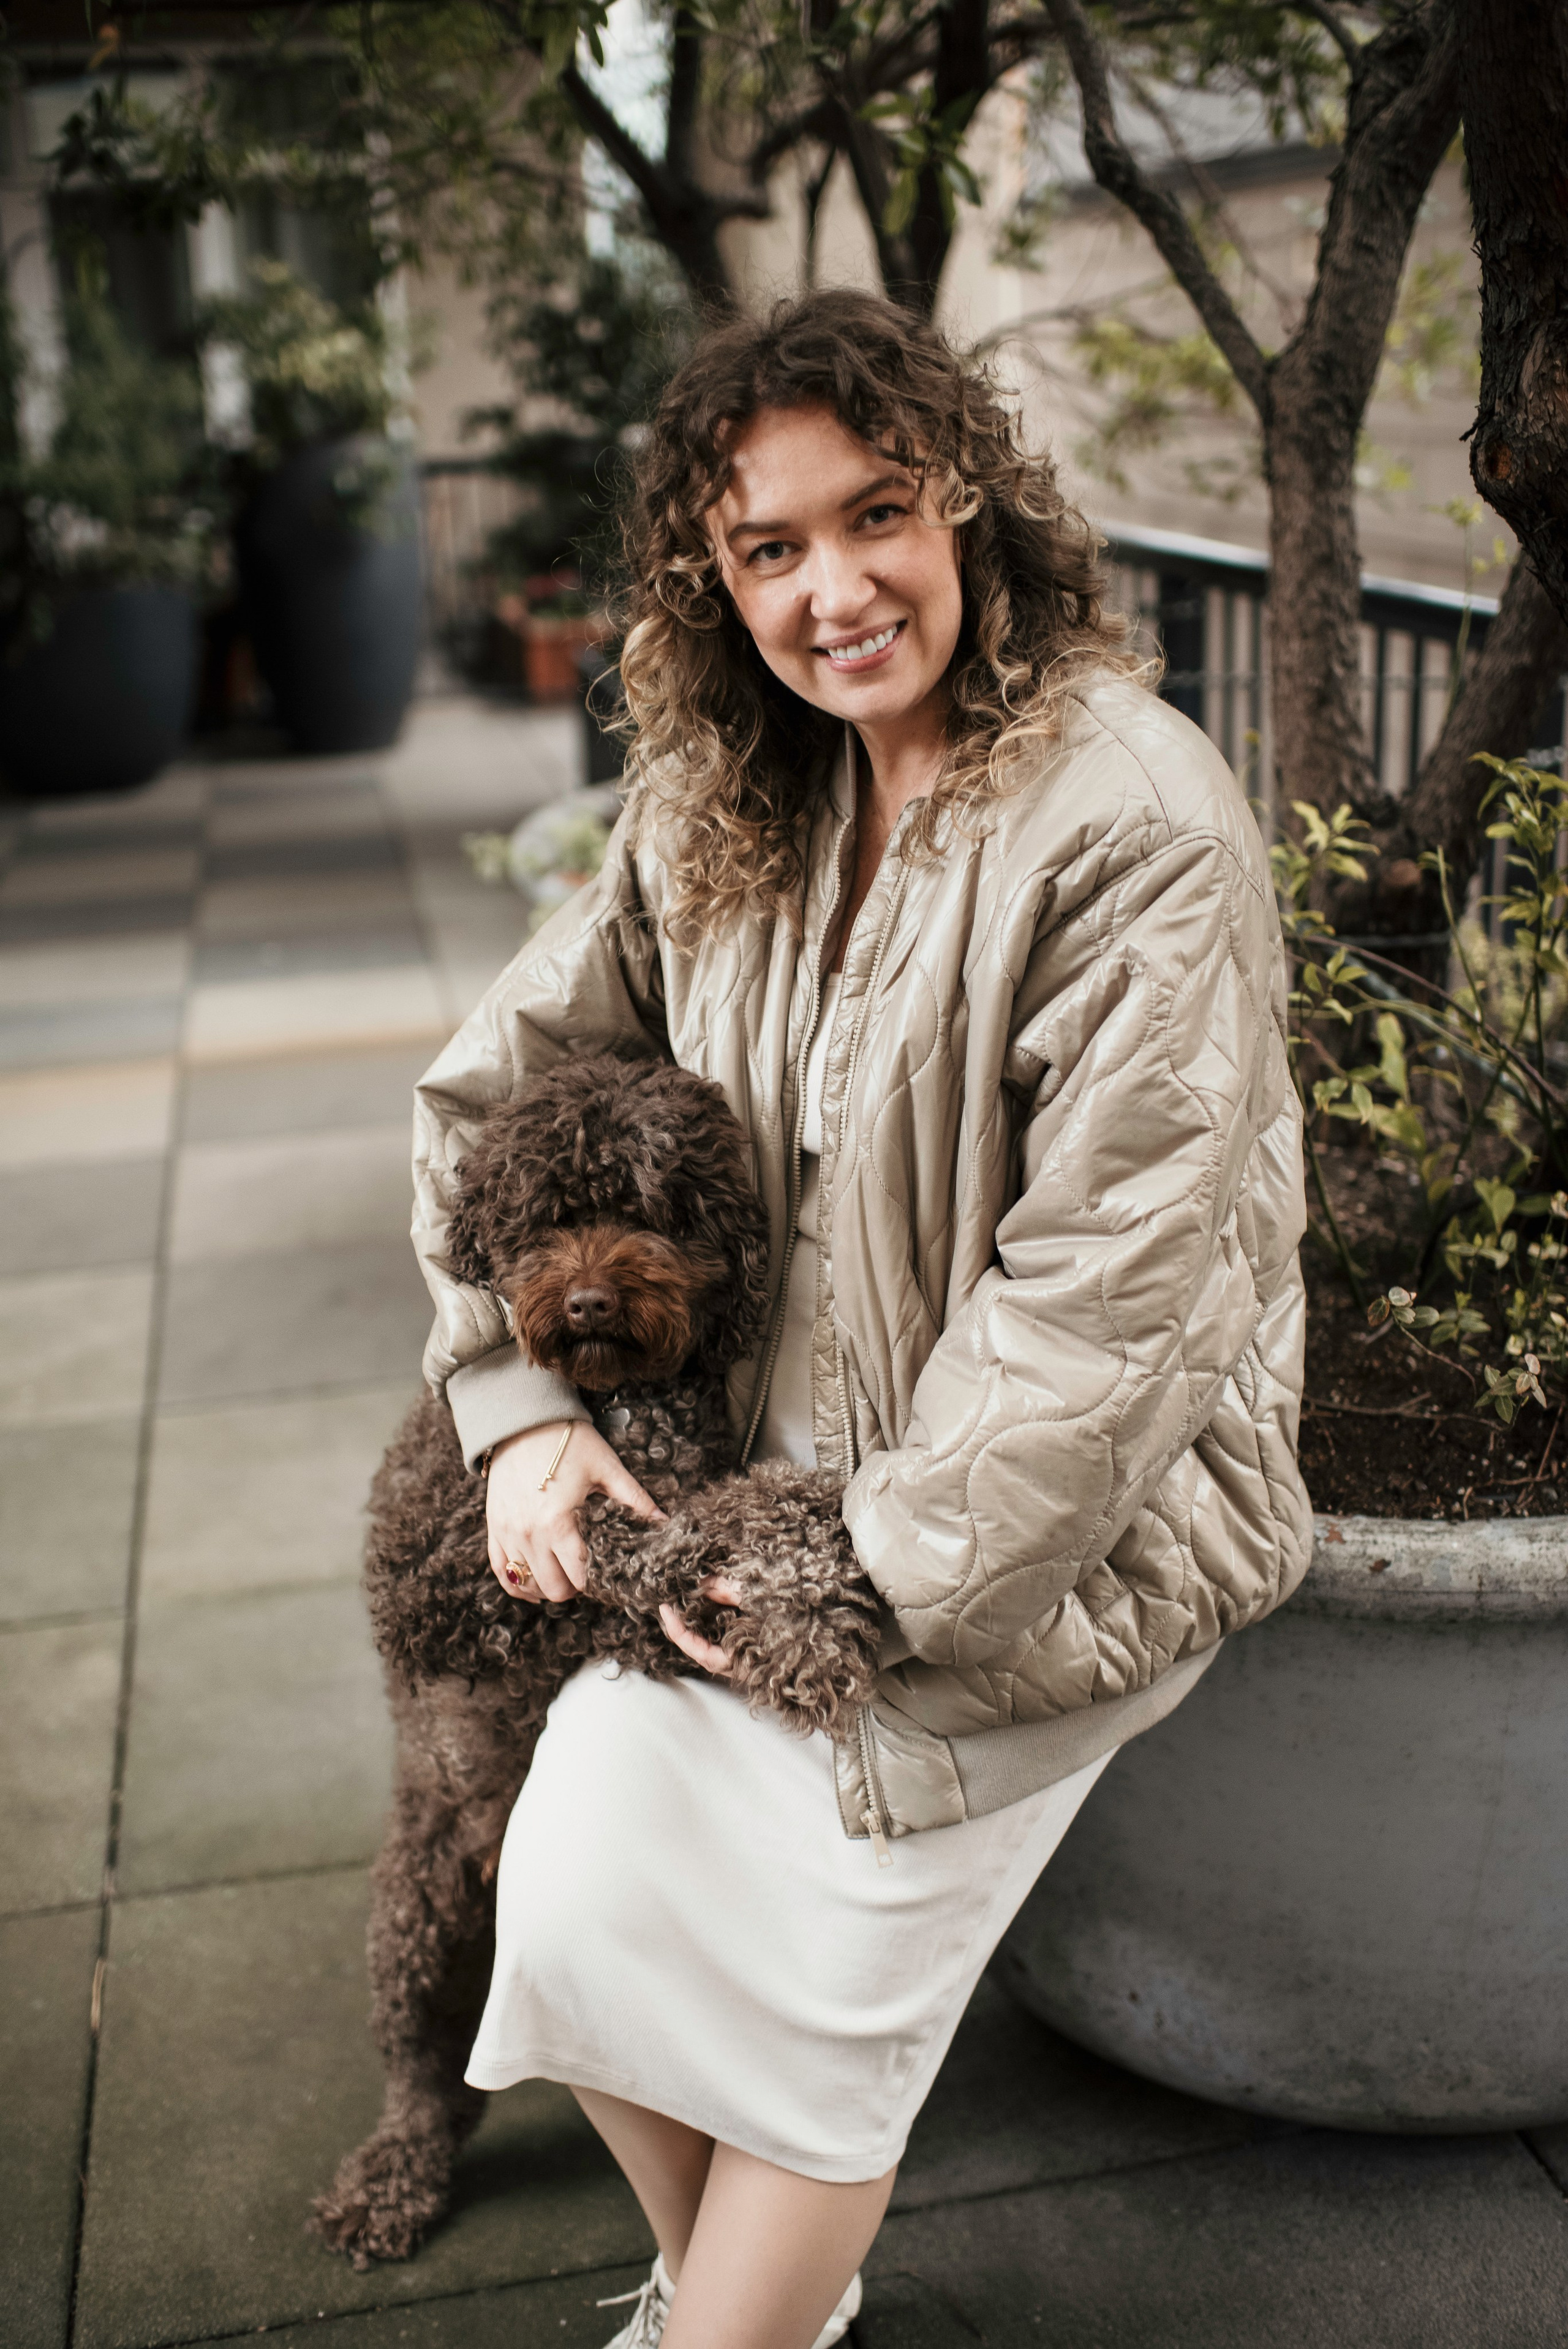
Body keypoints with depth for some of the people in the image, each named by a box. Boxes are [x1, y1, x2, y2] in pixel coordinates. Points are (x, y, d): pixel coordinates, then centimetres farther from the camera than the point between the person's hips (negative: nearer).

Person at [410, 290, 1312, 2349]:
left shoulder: (1138, 825, -20)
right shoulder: (715, 807, 1)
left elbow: (1109, 1281, -22)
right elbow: (500, 1081, 9)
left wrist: (878, 1570, -18)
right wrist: (521, 1405, -1)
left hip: (1062, 1518, -5)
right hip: (775, 1477, 6)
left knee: (810, 1990, -4)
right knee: (582, 1893, -1)